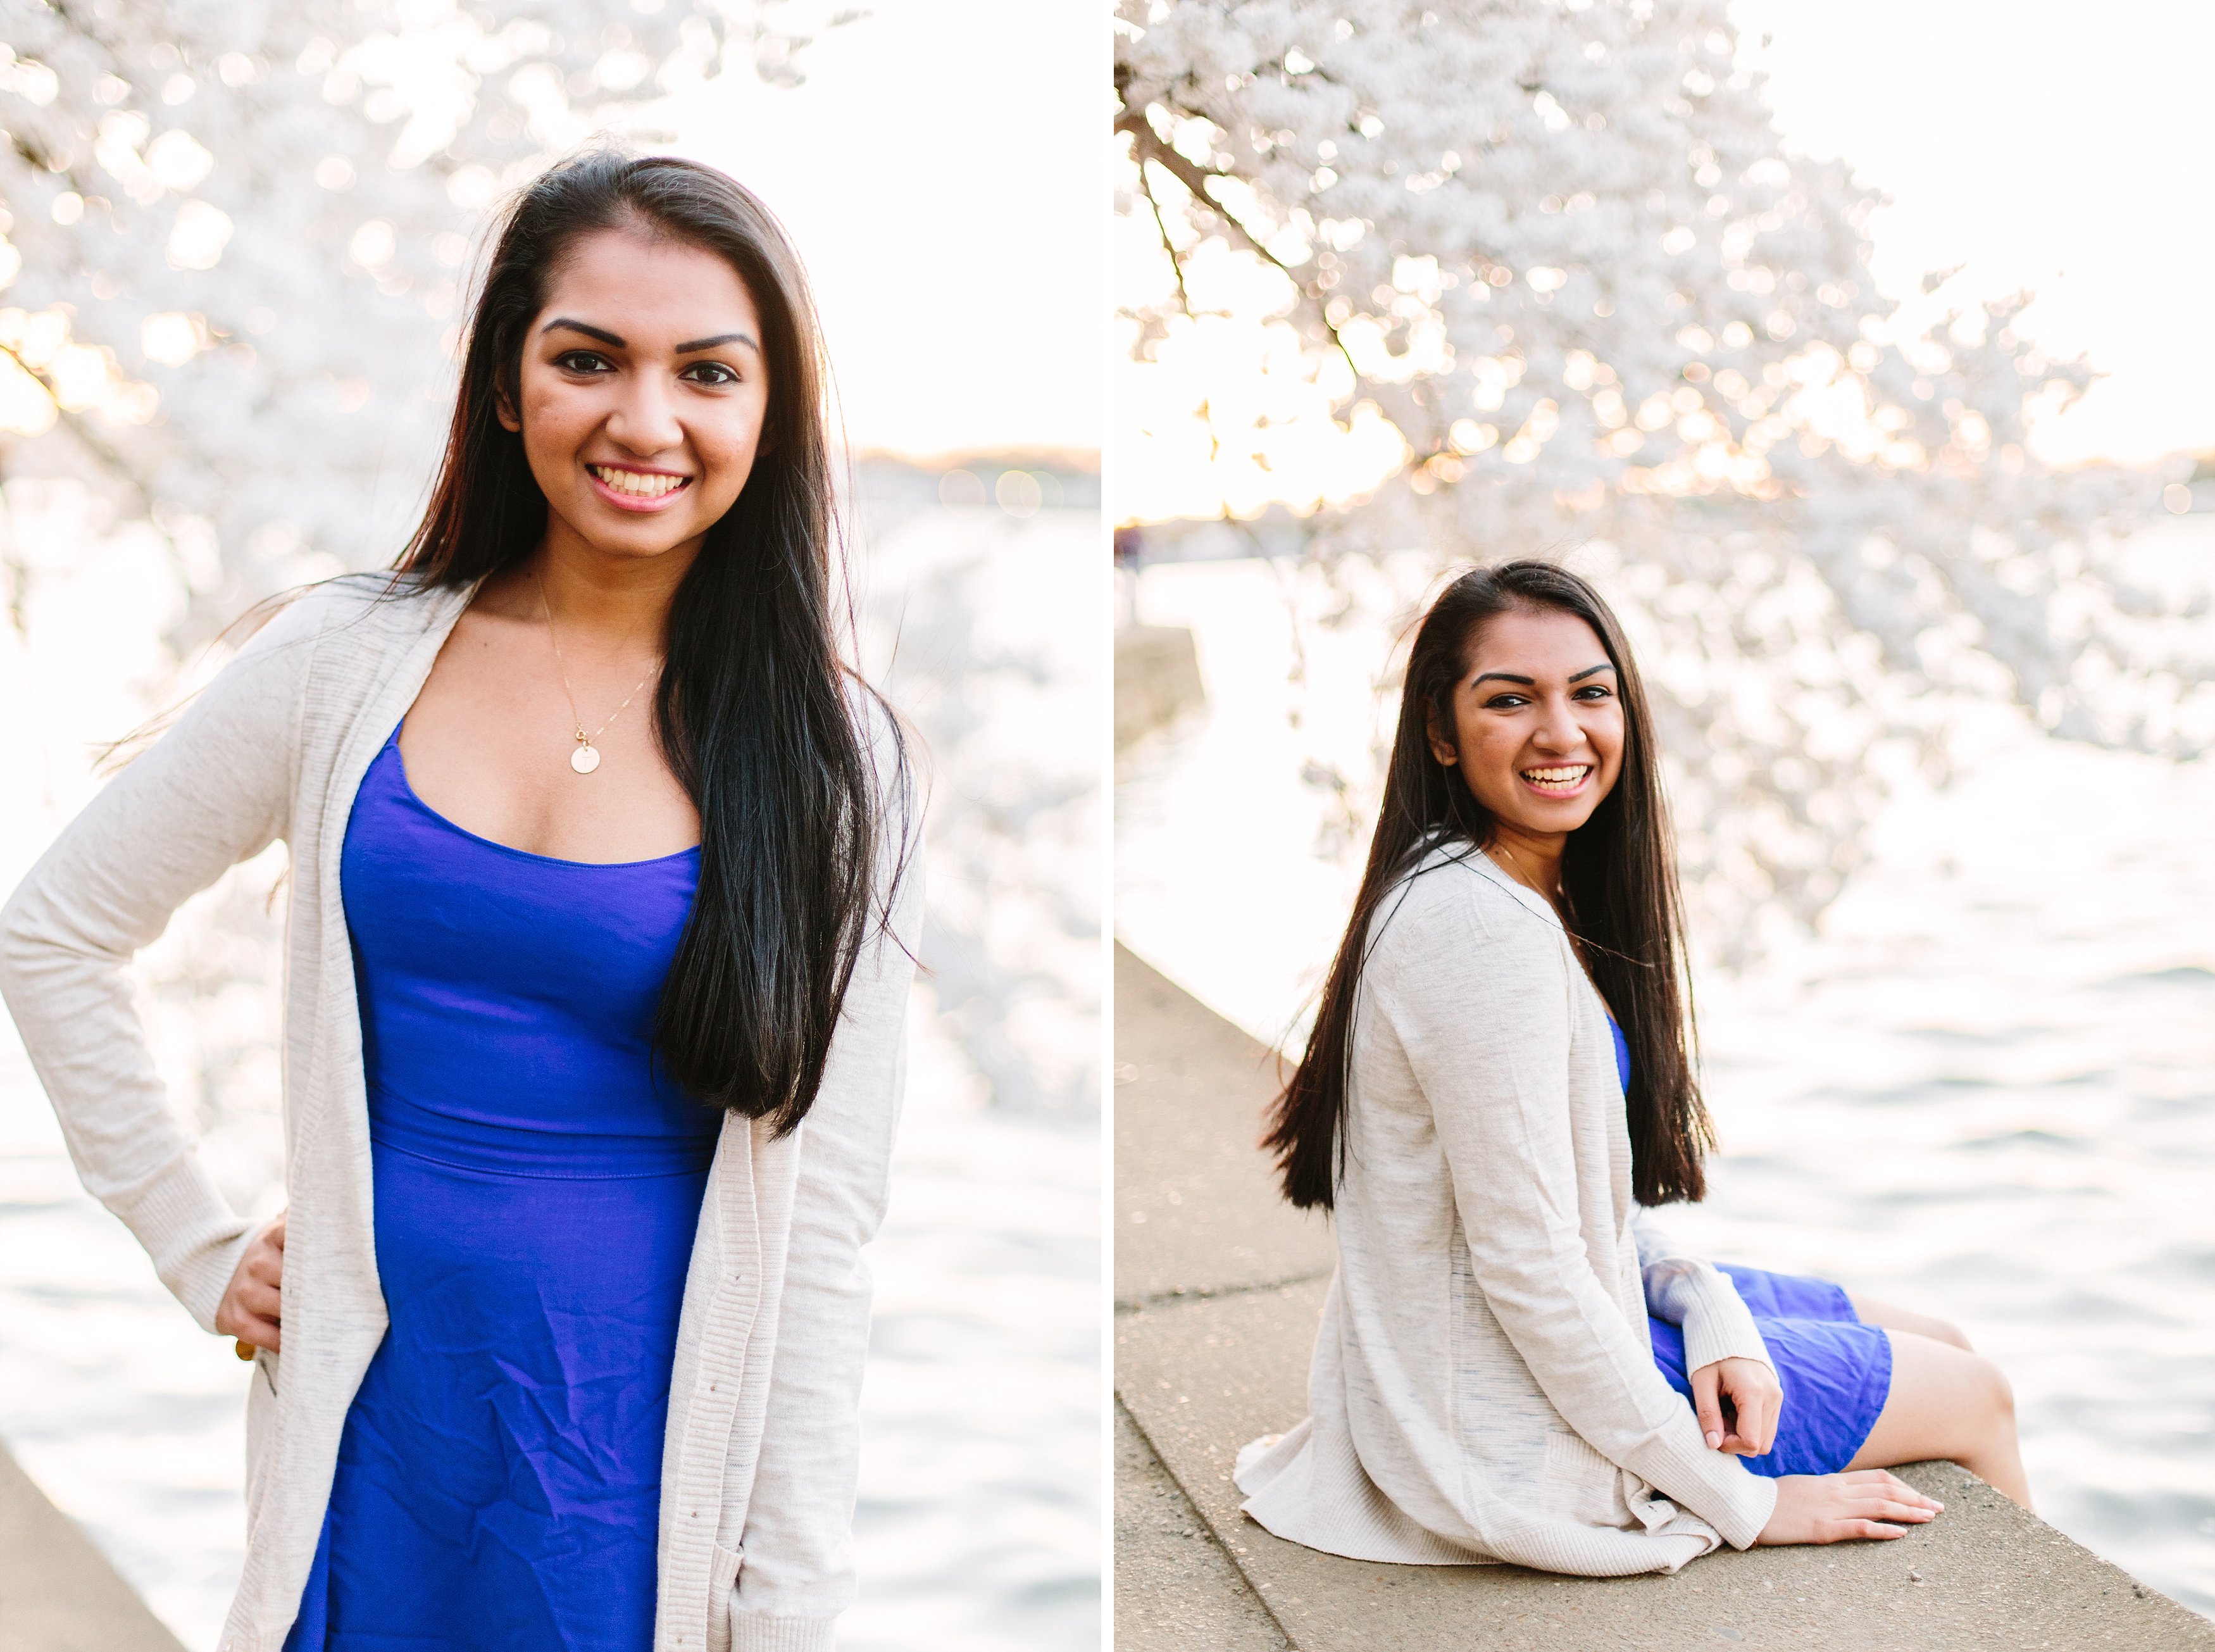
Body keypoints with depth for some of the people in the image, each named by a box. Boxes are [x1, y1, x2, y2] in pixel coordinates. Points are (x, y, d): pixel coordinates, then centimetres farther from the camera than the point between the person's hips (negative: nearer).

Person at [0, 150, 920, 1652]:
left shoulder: (833, 756, -7)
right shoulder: (353, 659, -3)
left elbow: (821, 1225, -8)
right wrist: (201, 1253, 4)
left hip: (653, 1458, -1)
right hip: (375, 1417, 2)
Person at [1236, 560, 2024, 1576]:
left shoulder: (1534, 894, 5)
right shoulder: (1482, 929, -28)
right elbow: (1527, 1267, -27)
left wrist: (1711, 1310, -7)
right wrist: (1737, 1503, -18)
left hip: (1583, 1316, 9)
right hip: (1523, 1419, -9)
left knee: (1939, 1346, 22)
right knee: (1976, 1396, 10)